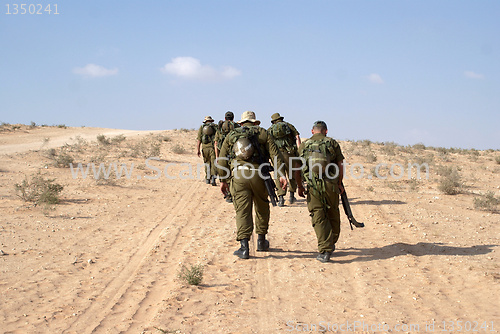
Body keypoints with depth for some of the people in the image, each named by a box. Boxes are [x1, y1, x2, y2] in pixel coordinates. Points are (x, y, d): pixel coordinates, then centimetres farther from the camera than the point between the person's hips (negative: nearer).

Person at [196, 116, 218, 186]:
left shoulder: (202, 127, 9)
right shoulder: (215, 127, 6)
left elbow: (199, 140, 4)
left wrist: (198, 150, 4)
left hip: (205, 148, 2)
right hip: (213, 147, -2)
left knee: (207, 163, 18)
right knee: (213, 164, -3)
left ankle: (208, 179, 21)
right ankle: (213, 179, -18)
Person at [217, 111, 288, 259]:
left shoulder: (231, 135, 17)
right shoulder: (261, 133, 12)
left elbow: (222, 159, 14)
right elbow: (275, 153, 1)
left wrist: (223, 180, 19)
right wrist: (282, 174, -3)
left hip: (238, 174, 0)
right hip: (258, 174, 0)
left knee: (242, 211, 0)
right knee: (262, 208, 18)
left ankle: (244, 247, -8)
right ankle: (261, 241, 27)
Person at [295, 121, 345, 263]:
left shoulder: (304, 145, 11)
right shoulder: (333, 143, 8)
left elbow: (297, 168, 11)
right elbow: (340, 165, 5)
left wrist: (299, 186, 20)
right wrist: (339, 183, 15)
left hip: (312, 186, 0)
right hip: (330, 184, 0)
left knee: (318, 217, 0)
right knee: (333, 215, 18)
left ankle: (325, 250, -7)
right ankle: (331, 243, 32)